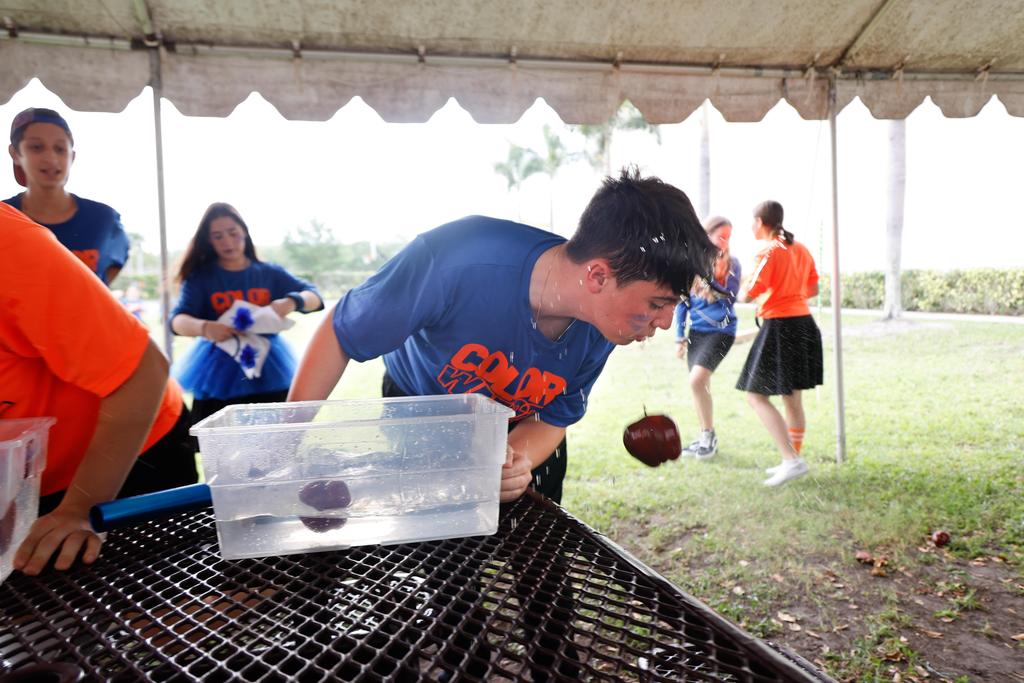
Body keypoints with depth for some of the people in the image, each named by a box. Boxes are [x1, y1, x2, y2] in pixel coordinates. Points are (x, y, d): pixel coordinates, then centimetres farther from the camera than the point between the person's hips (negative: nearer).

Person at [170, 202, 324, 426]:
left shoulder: (269, 273, 7)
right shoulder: (200, 277, 4)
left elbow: (314, 297, 2)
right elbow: (177, 320, -8)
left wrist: (291, 302, -21)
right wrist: (204, 327, -31)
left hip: (268, 375, 1)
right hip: (219, 378, -1)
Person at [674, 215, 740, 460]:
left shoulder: (731, 263, -2)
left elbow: (730, 297, -11)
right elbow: (682, 301, 8)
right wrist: (679, 336, 5)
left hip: (720, 331, -4)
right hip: (696, 331, 4)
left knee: (697, 380, -18)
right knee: (700, 385, 11)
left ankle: (709, 436, 0)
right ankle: (705, 437, 28)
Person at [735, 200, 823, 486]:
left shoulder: (768, 252, -13)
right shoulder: (800, 249, 11)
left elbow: (747, 296, -16)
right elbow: (813, 289, 19)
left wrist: (742, 293, 6)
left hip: (780, 328, -8)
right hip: (804, 323, 9)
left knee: (756, 396, -3)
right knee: (792, 397, 15)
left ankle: (792, 460, -10)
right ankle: (792, 459, 24)